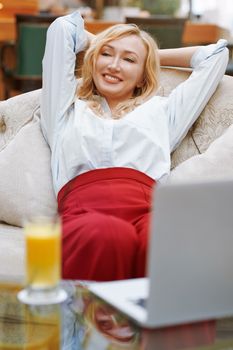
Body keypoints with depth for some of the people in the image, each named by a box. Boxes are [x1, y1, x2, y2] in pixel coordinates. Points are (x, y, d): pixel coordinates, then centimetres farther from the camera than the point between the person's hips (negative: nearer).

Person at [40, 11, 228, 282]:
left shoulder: (159, 110, 34)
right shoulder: (68, 107, 34)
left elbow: (216, 53, 43)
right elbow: (63, 27, 39)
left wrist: (154, 56, 51)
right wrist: (97, 44, 54)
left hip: (145, 211, 1)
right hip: (83, 211, -1)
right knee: (107, 236, -42)